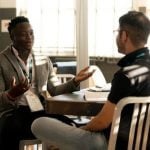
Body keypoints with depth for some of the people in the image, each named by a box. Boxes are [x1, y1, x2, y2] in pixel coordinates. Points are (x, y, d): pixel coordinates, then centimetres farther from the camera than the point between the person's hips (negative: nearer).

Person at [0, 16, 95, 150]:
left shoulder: (44, 60, 15)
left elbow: (55, 90, 16)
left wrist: (75, 81, -2)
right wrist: (12, 94, -27)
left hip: (40, 112, 4)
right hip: (13, 113, -3)